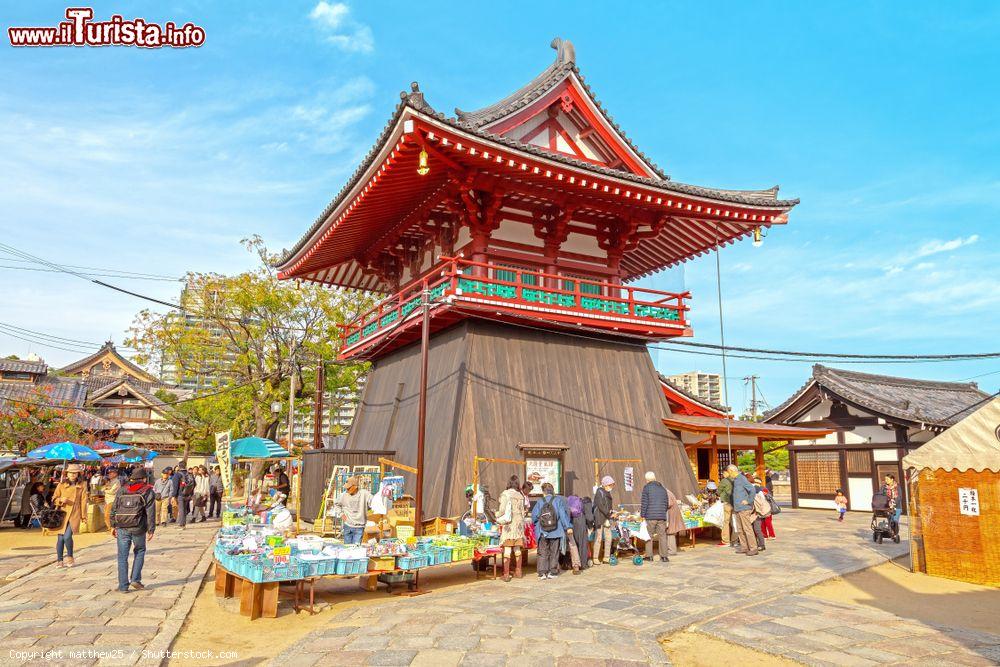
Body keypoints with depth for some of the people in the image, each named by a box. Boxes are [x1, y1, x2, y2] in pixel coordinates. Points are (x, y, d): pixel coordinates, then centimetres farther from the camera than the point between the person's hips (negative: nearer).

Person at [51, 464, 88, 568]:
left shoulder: (82, 486, 4)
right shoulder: (61, 485, 5)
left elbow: (83, 502, 5)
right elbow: (54, 499, 10)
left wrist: (84, 517, 4)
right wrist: (61, 500, -13)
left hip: (74, 515, -2)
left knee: (67, 536, -15)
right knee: (60, 538, 2)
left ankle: (70, 557, 8)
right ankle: (59, 560, 17)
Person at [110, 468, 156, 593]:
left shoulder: (122, 491, 11)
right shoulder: (148, 492, 0)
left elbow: (114, 509, 12)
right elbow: (150, 513, -5)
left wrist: (113, 526, 18)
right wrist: (151, 530, -2)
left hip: (122, 528, 3)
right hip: (138, 528, -2)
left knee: (122, 557, 8)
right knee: (139, 552, 19)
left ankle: (123, 586, 9)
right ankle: (135, 579, 11)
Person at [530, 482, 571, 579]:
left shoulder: (540, 502, -2)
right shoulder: (558, 500, -4)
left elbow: (534, 516, -4)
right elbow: (563, 514, -9)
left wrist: (536, 525, 15)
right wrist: (568, 527, -7)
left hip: (542, 532, 0)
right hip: (556, 531, 0)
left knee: (542, 553, 9)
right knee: (554, 552, 11)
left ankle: (542, 572, 5)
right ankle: (552, 572, 13)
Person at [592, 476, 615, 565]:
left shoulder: (607, 493, 16)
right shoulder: (600, 492, -11)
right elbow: (600, 506, -18)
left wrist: (610, 513, 5)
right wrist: (609, 514, -15)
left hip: (606, 518, 8)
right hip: (599, 518, -8)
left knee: (608, 537, 7)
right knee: (598, 538, -4)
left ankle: (607, 557, 15)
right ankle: (595, 558, 2)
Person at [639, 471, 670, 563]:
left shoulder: (647, 487, -2)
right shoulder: (663, 488, 13)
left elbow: (644, 503, -7)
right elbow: (667, 504, 17)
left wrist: (642, 515, -1)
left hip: (650, 516, -4)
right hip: (662, 516, 4)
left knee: (649, 536, 6)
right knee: (662, 535, 7)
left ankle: (649, 556, 8)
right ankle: (664, 556, 5)